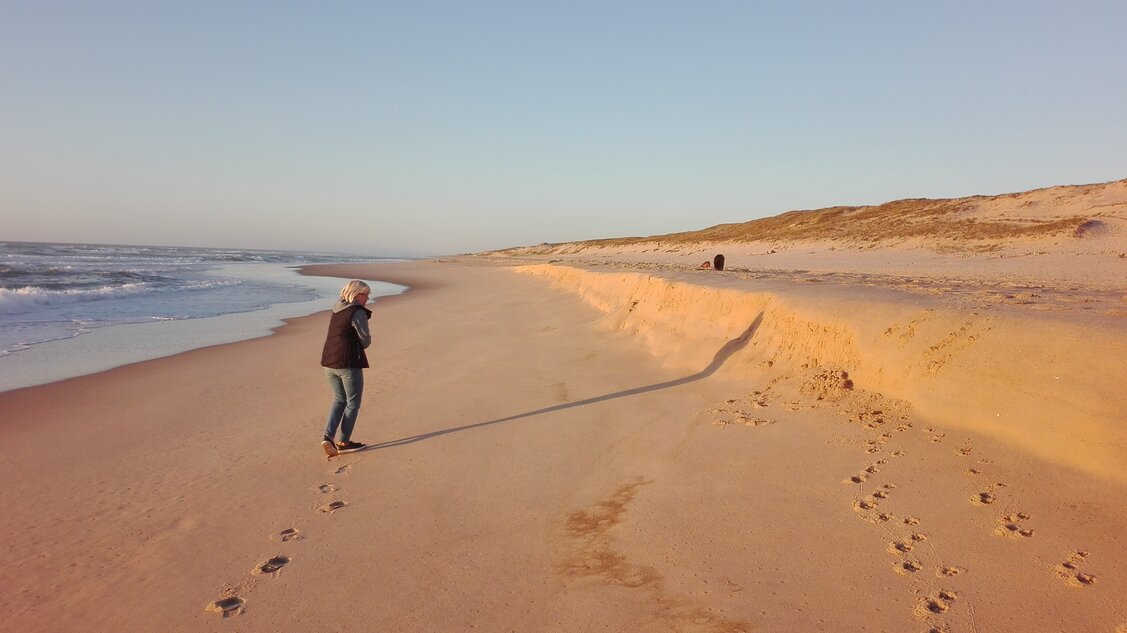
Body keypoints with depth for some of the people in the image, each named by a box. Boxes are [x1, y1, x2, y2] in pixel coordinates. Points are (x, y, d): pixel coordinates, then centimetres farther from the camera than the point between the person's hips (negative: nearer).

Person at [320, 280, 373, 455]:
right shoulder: (357, 312, -12)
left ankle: (328, 436, 4)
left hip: (329, 363, 8)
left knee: (339, 400, 19)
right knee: (353, 403, 8)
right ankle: (344, 441, 13)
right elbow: (366, 341, -11)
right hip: (349, 364, -8)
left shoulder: (337, 310, 15)